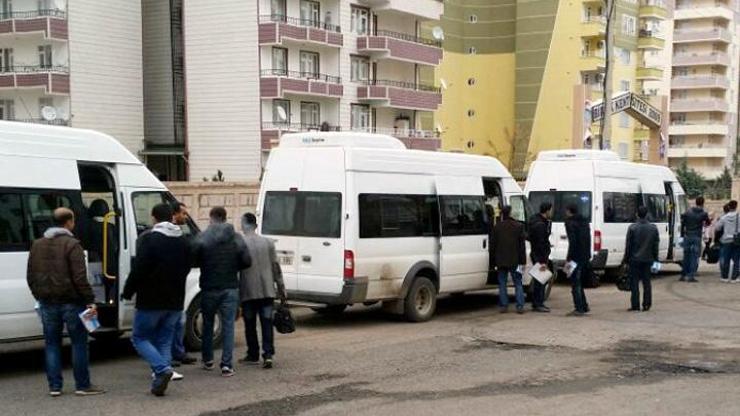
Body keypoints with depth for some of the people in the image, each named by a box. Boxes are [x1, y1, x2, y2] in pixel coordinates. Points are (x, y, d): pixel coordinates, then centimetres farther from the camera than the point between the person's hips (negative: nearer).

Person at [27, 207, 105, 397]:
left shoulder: (38, 245, 10)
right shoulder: (72, 244, -11)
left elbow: (31, 276, 15)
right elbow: (80, 277, -18)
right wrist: (90, 300, -15)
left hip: (47, 303, 6)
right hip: (71, 303, -6)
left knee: (52, 344, 11)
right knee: (79, 343, 3)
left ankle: (54, 387, 11)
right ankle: (83, 385, 5)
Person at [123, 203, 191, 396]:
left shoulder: (148, 239, -13)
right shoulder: (183, 242, 8)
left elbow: (139, 270, -17)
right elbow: (186, 268, 15)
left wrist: (128, 291, -5)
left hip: (151, 300, -6)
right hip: (175, 301, 6)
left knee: (140, 338, 6)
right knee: (165, 340, 13)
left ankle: (162, 368, -14)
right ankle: (159, 381, 7)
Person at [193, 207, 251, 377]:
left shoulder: (202, 238, -7)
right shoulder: (236, 238, -1)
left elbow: (194, 260, -11)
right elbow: (246, 261, -2)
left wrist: (207, 267, 10)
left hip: (209, 288, -1)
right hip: (230, 288, 1)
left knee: (208, 324, 16)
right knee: (228, 326, 3)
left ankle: (208, 361, 25)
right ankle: (227, 364, -4)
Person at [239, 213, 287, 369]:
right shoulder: (268, 242, 4)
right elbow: (276, 267, 5)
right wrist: (281, 288, 12)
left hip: (248, 292, -2)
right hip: (267, 290, 2)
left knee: (250, 325, 11)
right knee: (267, 323, 3)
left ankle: (253, 355, 19)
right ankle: (268, 354, -7)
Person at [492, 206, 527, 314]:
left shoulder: (497, 227, 0)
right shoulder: (518, 226, -2)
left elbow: (494, 245, 3)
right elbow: (522, 245, -2)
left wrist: (494, 260, 9)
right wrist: (523, 261, 1)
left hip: (501, 261, 1)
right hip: (514, 260, -1)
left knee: (502, 284, 8)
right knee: (518, 283, 5)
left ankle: (504, 306, 5)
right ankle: (520, 306, -2)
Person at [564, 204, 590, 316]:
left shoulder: (570, 222, -10)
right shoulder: (584, 222, 16)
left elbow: (572, 241, -19)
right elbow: (588, 239, 15)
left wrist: (569, 257, -16)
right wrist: (588, 255, 15)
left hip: (577, 256, -8)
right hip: (585, 256, 8)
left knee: (575, 283, -2)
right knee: (579, 282, 19)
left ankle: (579, 309, -2)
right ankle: (584, 306, 22)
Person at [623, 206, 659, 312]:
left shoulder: (632, 228, -10)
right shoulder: (653, 228, 0)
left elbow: (628, 245, -6)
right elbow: (656, 245, 5)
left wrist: (626, 259, 3)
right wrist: (655, 258, 14)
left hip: (635, 259, -3)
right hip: (648, 259, 3)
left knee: (634, 283, 2)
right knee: (646, 282, 10)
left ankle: (635, 305, 1)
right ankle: (647, 305, 10)